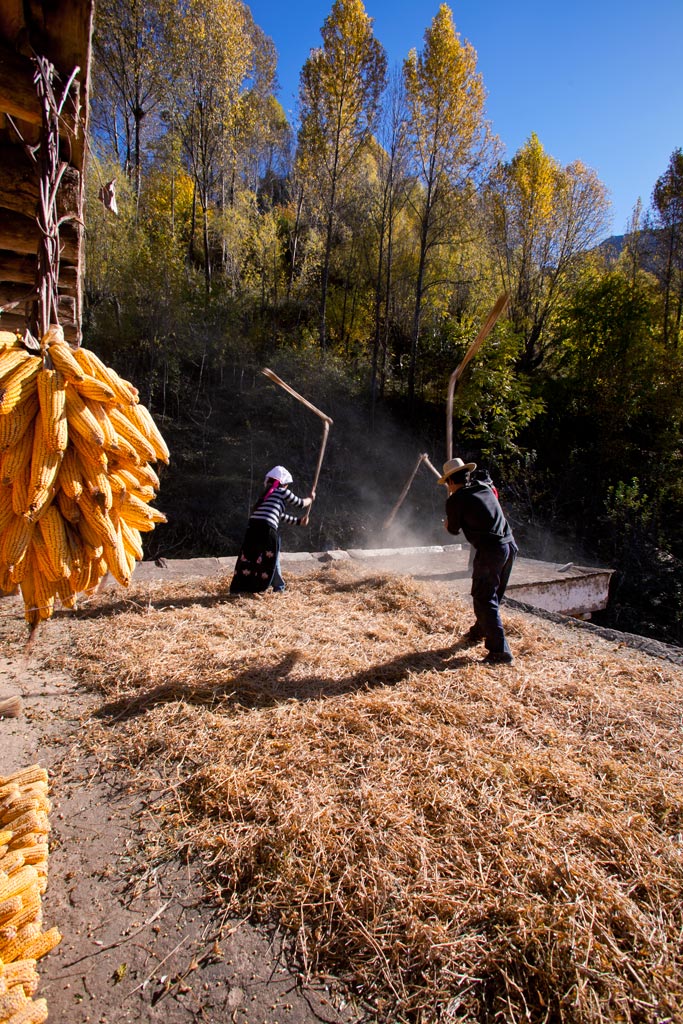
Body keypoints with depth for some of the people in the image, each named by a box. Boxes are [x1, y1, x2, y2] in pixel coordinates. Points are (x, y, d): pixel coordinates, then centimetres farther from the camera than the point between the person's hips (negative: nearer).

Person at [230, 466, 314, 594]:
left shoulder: (267, 494, 28)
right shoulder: (283, 492, 8)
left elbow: (281, 516, 35)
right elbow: (300, 504, 20)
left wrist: (298, 521, 41)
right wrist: (310, 498, 40)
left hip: (252, 527, 6)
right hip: (267, 529, -6)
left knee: (248, 558, 9)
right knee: (270, 559, 8)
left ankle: (238, 588, 10)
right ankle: (279, 587, 21)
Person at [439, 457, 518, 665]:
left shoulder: (456, 499, -6)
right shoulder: (485, 487, 13)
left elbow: (454, 529, 7)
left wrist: (448, 524, 29)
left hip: (490, 550, -8)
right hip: (509, 546, 8)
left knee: (484, 600, -1)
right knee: (492, 596, 21)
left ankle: (500, 651, -4)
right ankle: (479, 632, 40)